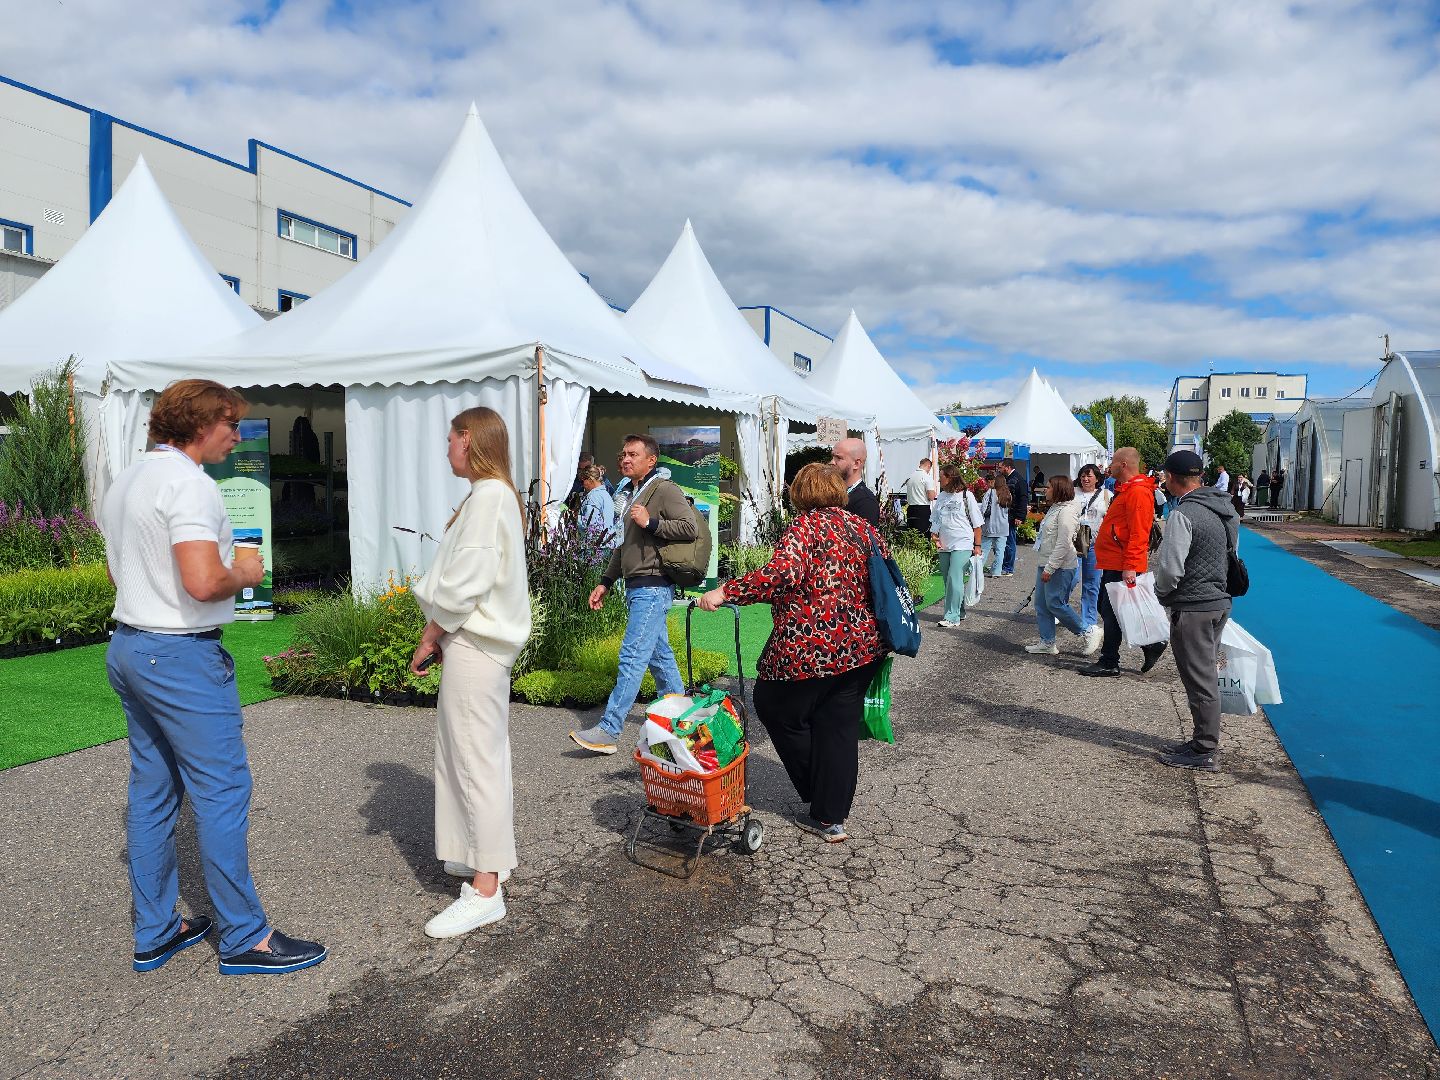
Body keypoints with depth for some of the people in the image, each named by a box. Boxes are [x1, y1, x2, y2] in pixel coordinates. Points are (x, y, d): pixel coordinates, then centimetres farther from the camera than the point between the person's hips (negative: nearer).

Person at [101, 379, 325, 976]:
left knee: (151, 792, 14)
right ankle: (246, 939, 7)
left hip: (129, 647, 10)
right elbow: (204, 583, -28)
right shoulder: (189, 484, -18)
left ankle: (153, 932, 25)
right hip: (182, 656, -10)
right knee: (222, 793, -3)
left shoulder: (124, 483, 14)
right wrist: (245, 574, -8)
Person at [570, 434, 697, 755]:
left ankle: (608, 731, -11)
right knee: (660, 655, 15)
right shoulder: (633, 494, 20)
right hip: (636, 587, 10)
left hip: (652, 587, -10)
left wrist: (651, 523, -19)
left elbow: (689, 527, -17)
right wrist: (605, 582, 22)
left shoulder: (664, 489, -7)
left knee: (632, 657, -11)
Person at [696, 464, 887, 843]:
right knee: (840, 728, 12)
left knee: (774, 706, 15)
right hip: (862, 647, 7)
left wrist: (727, 591, -25)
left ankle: (817, 795, 26)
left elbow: (784, 571, -26)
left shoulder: (805, 525, -8)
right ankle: (830, 818, 19)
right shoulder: (862, 526, 11)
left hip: (810, 648, -7)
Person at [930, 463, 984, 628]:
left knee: (954, 578, -15)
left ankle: (952, 617, -14)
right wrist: (934, 535, 2)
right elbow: (936, 520, 20)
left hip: (962, 545, -6)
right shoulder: (941, 497, 12)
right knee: (948, 580, 11)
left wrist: (977, 545, -2)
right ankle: (959, 611, 26)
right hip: (944, 546, 6)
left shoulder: (966, 496, -3)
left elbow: (977, 523, 0)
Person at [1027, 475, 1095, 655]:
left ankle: (1087, 632, 8)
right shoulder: (1055, 508, 16)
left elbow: (1064, 544, -24)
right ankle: (1047, 642, 16)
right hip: (1046, 564, 10)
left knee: (1055, 604, -7)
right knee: (1041, 604, 10)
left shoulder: (1066, 511, -17)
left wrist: (1050, 568, -23)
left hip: (1060, 567, -10)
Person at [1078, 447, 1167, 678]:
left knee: (1111, 612, -3)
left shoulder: (1138, 492, -16)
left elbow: (1138, 534, -22)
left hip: (1122, 566, -11)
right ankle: (1151, 646, 22)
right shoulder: (1125, 489, 18)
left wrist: (1130, 567, -25)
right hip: (1113, 563, 11)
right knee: (1107, 608, 15)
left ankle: (1109, 663, 7)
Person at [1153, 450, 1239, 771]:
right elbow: (1233, 556, 17)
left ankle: (1205, 752, 8)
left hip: (1192, 609, -9)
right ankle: (1205, 741, 28)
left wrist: (1161, 593, -2)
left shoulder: (1184, 514, -19)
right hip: (1220, 602, 9)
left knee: (1200, 681, -1)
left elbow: (1170, 567, -21)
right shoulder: (1227, 510, 10)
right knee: (1206, 675, 18)